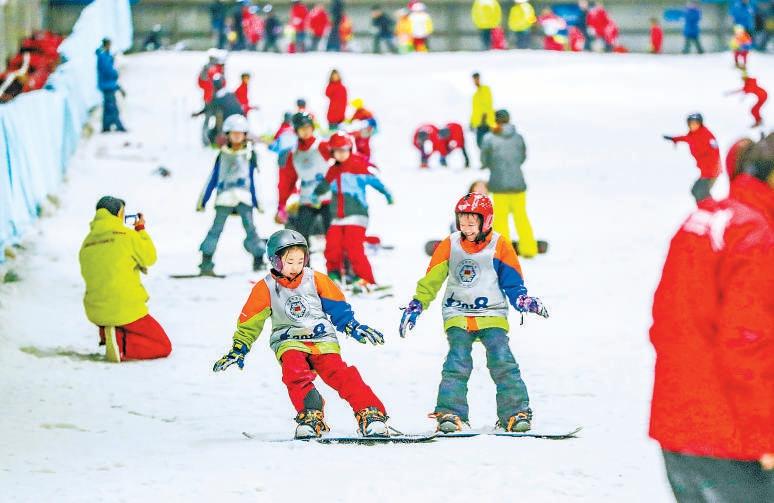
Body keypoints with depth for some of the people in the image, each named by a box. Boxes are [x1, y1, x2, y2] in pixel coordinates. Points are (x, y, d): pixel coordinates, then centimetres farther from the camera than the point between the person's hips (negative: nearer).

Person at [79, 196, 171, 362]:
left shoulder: (87, 243, 6)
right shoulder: (127, 235, -10)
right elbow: (150, 257, 4)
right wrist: (141, 230, 15)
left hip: (95, 312, 6)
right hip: (126, 310, -6)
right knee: (163, 347, 4)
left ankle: (106, 333, 11)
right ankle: (120, 342, -19)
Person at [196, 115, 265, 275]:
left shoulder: (249, 154, 12)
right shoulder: (223, 155, 13)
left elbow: (252, 179, 15)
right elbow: (213, 179, 15)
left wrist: (257, 202, 11)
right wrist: (203, 200, 13)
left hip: (244, 196, 0)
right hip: (224, 197, 0)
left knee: (250, 227, -10)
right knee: (216, 228, -5)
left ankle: (258, 261, -4)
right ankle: (206, 263, -7)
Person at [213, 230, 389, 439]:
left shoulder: (315, 280, 5)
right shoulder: (266, 288, 2)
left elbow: (338, 308, 15)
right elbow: (249, 323, 9)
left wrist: (355, 328, 6)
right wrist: (238, 350, 6)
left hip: (322, 340, 0)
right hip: (290, 342, 0)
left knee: (339, 374, -22)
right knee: (295, 372, -32)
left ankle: (371, 413, -24)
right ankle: (310, 416, -30)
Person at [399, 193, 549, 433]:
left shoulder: (499, 246, 0)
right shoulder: (449, 246, 5)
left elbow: (513, 284, 5)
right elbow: (430, 281, 12)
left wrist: (524, 301, -13)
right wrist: (416, 306, 7)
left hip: (492, 314, -1)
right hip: (458, 315, 1)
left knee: (502, 362, -17)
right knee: (457, 362, -18)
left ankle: (516, 413, -10)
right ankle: (450, 413, -14)